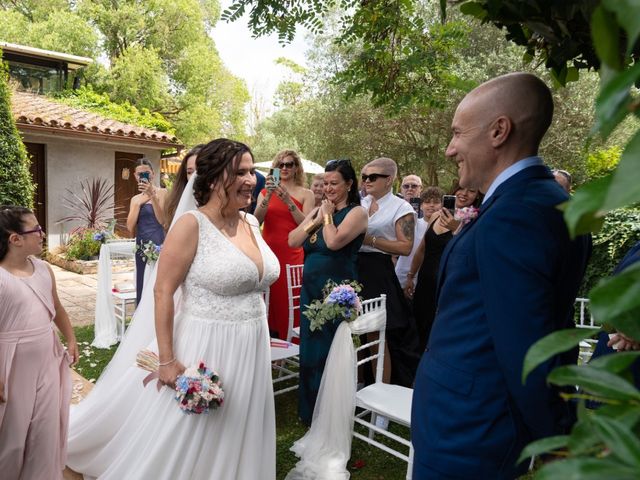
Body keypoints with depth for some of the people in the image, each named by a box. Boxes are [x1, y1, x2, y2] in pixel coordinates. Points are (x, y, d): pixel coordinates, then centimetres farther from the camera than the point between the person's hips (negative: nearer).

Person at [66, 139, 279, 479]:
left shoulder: (252, 223, 4)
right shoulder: (191, 225, -16)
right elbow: (163, 292, -15)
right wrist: (167, 359, -16)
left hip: (250, 350, 6)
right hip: (203, 348, -6)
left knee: (232, 442, 22)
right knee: (181, 441, 13)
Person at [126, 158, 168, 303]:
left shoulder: (161, 192, -1)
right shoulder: (135, 199, 14)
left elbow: (162, 220, -13)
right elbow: (131, 228, 4)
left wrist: (152, 195, -18)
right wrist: (139, 203, -4)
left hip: (158, 244, -6)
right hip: (141, 246, 6)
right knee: (142, 286, 9)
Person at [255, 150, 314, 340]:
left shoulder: (306, 194, 6)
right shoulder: (265, 192, 10)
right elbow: (256, 220, -3)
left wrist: (288, 201, -13)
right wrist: (268, 196, -14)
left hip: (292, 254, -2)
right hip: (269, 251, 2)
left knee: (289, 301, -3)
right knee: (269, 299, 3)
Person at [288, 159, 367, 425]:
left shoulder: (356, 213, -8)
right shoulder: (318, 210, 11)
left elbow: (334, 242, -24)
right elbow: (293, 241, 1)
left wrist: (328, 215, -8)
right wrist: (317, 218, -5)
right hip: (311, 291, 7)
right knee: (310, 351, 16)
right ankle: (310, 411, 35)